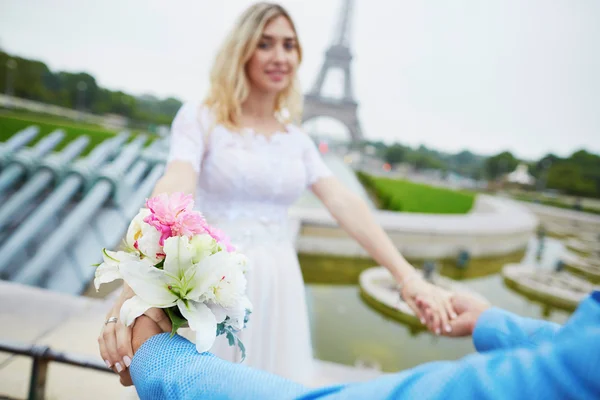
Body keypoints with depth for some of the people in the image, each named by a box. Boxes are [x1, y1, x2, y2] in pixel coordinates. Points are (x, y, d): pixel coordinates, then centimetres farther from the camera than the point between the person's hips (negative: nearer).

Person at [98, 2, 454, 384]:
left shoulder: (296, 138, 9)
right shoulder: (200, 118, -4)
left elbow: (344, 203, -3)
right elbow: (173, 192, -22)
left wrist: (407, 275, -14)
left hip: (279, 286, 4)